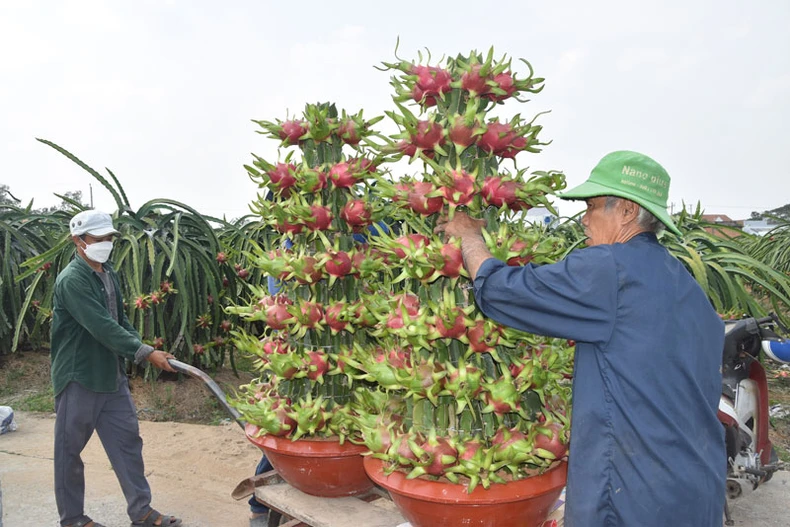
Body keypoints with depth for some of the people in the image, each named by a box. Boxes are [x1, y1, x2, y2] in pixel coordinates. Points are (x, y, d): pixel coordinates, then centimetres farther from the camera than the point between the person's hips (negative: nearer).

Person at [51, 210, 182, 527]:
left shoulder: (108, 274, 8)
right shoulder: (72, 280, -18)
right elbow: (101, 326, -26)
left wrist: (139, 347, -3)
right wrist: (146, 353, -26)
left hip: (112, 376, 8)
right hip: (79, 379, -8)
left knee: (128, 441, 10)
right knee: (70, 449, 9)